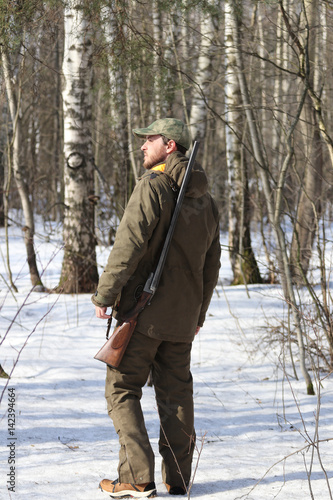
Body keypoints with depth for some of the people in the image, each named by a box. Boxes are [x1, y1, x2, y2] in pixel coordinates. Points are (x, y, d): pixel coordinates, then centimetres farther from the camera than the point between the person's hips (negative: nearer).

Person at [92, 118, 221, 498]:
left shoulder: (153, 185, -11)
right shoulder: (204, 199, 13)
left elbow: (129, 244, -19)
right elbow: (211, 264, 18)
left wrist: (105, 294, -13)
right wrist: (198, 313, 26)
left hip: (143, 310, -7)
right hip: (183, 317, 7)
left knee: (122, 388, 0)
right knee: (176, 392, 11)